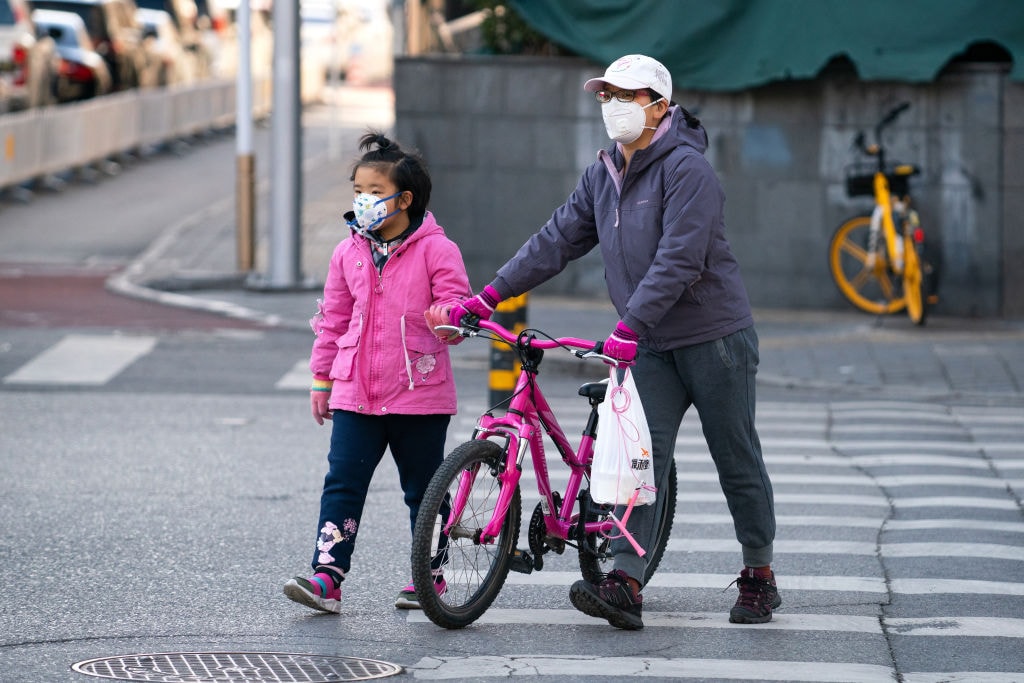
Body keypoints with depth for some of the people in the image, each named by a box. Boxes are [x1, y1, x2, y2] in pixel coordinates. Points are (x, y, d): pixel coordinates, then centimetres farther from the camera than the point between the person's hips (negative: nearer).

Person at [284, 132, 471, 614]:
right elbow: (333, 318, 16)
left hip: (419, 395, -3)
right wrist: (321, 379, 17)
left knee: (424, 489, 8)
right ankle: (327, 576, -9)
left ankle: (430, 577, 20)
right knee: (342, 483, -5)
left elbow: (456, 300, -7)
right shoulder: (348, 253, 9)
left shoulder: (434, 249, -5)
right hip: (356, 393, 3)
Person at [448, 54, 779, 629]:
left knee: (738, 462, 4)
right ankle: (625, 586, -15)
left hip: (715, 338, -7)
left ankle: (760, 577, 17)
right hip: (652, 346, 7)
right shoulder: (603, 177, 9)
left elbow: (678, 259, -25)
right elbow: (557, 241, 9)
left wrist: (630, 326, -32)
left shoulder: (686, 168, -16)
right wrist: (492, 294, 0)